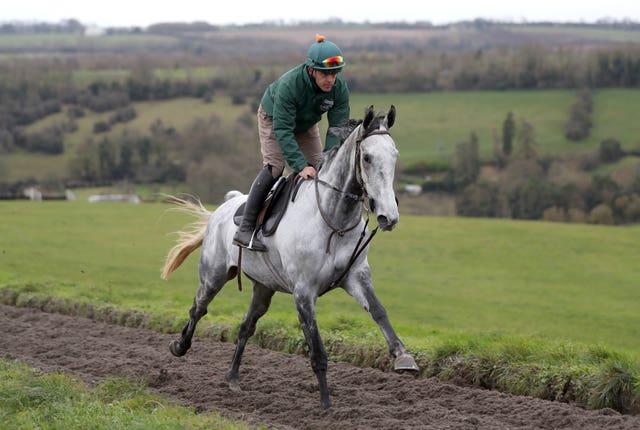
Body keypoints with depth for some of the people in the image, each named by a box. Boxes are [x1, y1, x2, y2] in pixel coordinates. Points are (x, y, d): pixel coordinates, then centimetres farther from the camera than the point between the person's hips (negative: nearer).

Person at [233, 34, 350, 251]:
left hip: (307, 124, 5)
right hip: (273, 118, -5)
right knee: (274, 167, -21)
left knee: (318, 170, -4)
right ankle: (245, 229, -22)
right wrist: (301, 166, -48)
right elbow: (283, 130, -41)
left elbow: (338, 128, -26)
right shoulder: (289, 84, -42)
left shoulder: (340, 88, -28)